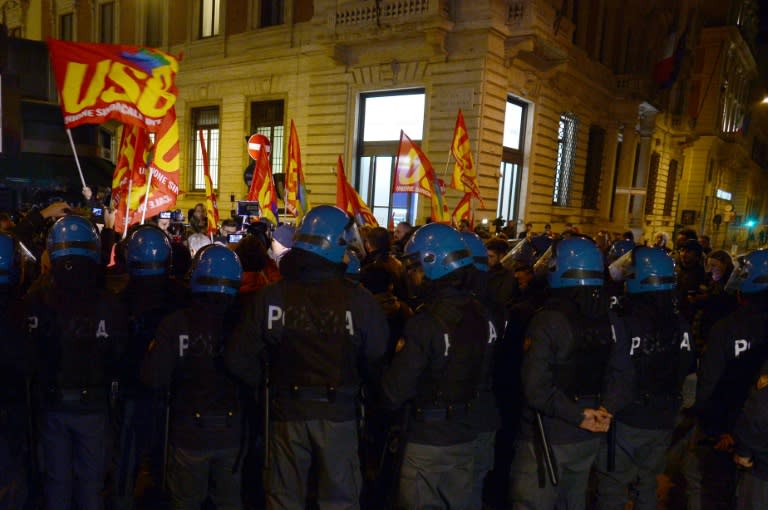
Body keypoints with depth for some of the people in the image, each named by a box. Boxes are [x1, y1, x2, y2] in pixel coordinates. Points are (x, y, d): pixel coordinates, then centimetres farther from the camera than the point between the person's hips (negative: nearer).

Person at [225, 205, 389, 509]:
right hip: (338, 412, -1)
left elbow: (239, 359, -9)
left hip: (287, 410, 2)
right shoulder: (360, 300, -16)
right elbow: (377, 360, -11)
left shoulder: (269, 297, -10)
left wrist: (268, 383, 9)